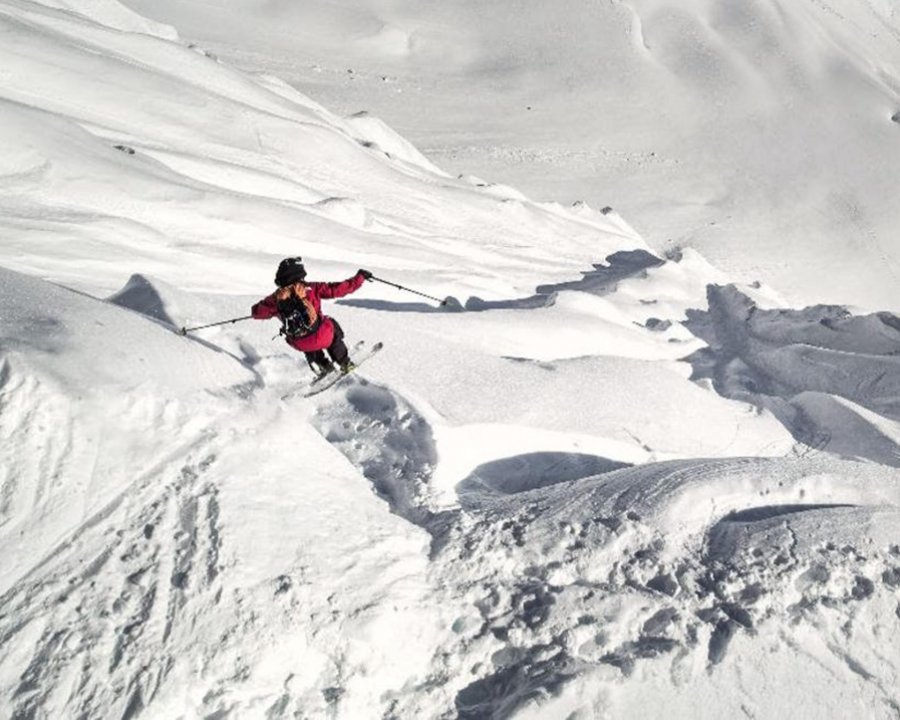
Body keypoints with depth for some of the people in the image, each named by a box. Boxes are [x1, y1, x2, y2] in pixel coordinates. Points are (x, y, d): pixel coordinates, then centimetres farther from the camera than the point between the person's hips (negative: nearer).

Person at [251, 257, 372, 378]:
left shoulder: (276, 298, -7)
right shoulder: (310, 289, -14)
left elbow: (256, 312, 6)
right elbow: (338, 289, -11)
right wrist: (360, 277, 1)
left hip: (298, 344, 3)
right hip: (322, 337, -2)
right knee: (333, 328, 32)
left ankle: (323, 367, 40)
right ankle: (345, 364, 36)